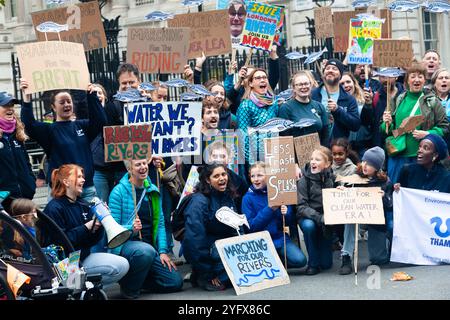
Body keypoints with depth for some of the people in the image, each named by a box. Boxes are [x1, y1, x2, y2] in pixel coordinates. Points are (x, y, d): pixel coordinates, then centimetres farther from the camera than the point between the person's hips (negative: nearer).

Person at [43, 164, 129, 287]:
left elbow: (92, 241, 12)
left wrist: (98, 224, -6)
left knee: (123, 264, -11)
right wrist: (86, 228, -17)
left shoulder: (83, 205, 12)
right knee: (118, 267, -21)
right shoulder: (54, 208, -10)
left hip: (84, 256, 8)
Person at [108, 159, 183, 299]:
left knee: (176, 282, -7)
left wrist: (163, 251, -1)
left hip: (149, 245, 6)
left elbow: (160, 223, 10)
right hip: (125, 245, -6)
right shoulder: (119, 192, -8)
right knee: (146, 250, -39)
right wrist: (131, 228, -30)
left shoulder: (153, 190, 10)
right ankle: (129, 287, -11)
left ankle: (137, 278, 18)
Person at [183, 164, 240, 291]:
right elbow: (194, 238, -23)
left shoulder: (227, 197, 6)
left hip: (223, 246, 8)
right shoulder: (199, 201, -18)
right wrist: (209, 274, -21)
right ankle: (204, 278, -11)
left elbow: (236, 230, 13)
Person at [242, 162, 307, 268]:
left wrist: (286, 213, -17)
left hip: (280, 237, 3)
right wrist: (270, 209, -19)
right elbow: (251, 226, -11)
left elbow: (291, 222, 6)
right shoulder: (248, 198, -4)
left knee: (300, 260, -18)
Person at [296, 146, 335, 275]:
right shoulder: (304, 180, -12)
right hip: (307, 217, -1)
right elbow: (301, 206, -18)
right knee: (309, 226, -39)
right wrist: (318, 217, -33)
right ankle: (313, 263, -19)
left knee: (326, 264, -6)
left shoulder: (331, 178, -4)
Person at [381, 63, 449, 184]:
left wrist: (427, 134, -15)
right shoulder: (398, 100, 8)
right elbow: (386, 130, 16)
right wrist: (387, 124, -6)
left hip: (421, 157, -2)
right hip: (397, 156, 3)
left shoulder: (432, 102, 0)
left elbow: (444, 127, 0)